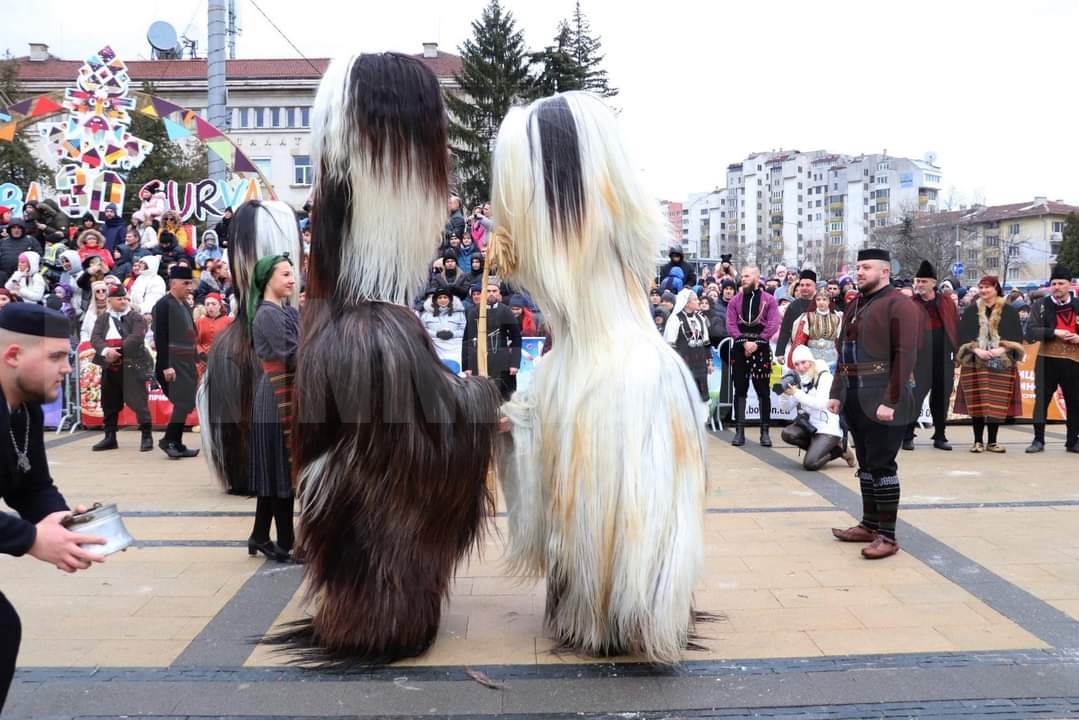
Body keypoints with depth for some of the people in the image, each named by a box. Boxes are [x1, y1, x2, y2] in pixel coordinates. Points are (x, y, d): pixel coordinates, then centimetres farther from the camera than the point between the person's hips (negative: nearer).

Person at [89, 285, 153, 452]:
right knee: (109, 404, 12)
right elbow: (95, 338, -2)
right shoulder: (102, 318, 11)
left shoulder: (137, 318, -1)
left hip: (132, 366, -5)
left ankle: (147, 436, -3)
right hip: (109, 368, 5)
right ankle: (110, 437, 23)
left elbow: (136, 338, -16)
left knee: (138, 402, -9)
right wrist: (106, 351, -22)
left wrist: (118, 351, -21)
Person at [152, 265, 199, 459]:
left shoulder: (185, 305, 15)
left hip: (187, 363, 9)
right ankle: (168, 440, 0)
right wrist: (166, 366, -21)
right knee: (184, 402, -13)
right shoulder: (164, 304, -10)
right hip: (173, 363, -9)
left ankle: (177, 444, 15)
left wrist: (195, 362, 17)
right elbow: (160, 337, -16)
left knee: (185, 404, 9)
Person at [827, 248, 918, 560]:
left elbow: (904, 355, -16)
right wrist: (836, 392, 11)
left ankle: (887, 535, 2)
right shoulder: (854, 305, 16)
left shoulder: (897, 304, -9)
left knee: (882, 465, -4)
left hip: (881, 400, -8)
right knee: (866, 463, 14)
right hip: (854, 398, 8)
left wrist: (891, 401, -21)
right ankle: (869, 525, 24)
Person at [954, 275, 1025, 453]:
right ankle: (978, 441, 7)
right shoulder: (971, 311, 7)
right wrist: (977, 350, -13)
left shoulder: (1009, 311, 5)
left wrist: (1001, 349, -14)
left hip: (1002, 363, 0)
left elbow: (1016, 336, 1)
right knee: (976, 402, -1)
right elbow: (963, 335, 1)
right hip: (975, 363, 0)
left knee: (997, 403, 1)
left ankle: (992, 442, 10)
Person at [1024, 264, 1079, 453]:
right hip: (1047, 361, -2)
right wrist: (1054, 332, -20)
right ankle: (1038, 440, 11)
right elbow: (1031, 332, -9)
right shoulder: (1041, 305, 1)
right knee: (1041, 400, 2)